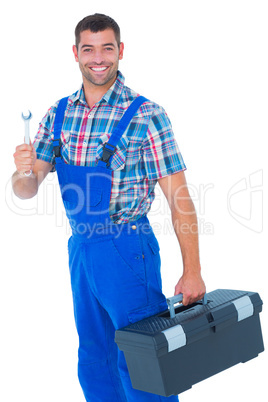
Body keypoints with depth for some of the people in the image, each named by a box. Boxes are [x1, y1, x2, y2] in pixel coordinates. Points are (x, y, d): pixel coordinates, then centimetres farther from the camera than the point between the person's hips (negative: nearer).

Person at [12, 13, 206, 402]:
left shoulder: (146, 115, -11)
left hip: (127, 249, -5)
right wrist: (24, 172, -19)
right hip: (80, 249, 6)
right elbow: (26, 190, 6)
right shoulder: (59, 114, 6)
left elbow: (179, 196, -12)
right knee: (93, 362, 18)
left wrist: (192, 271, -17)